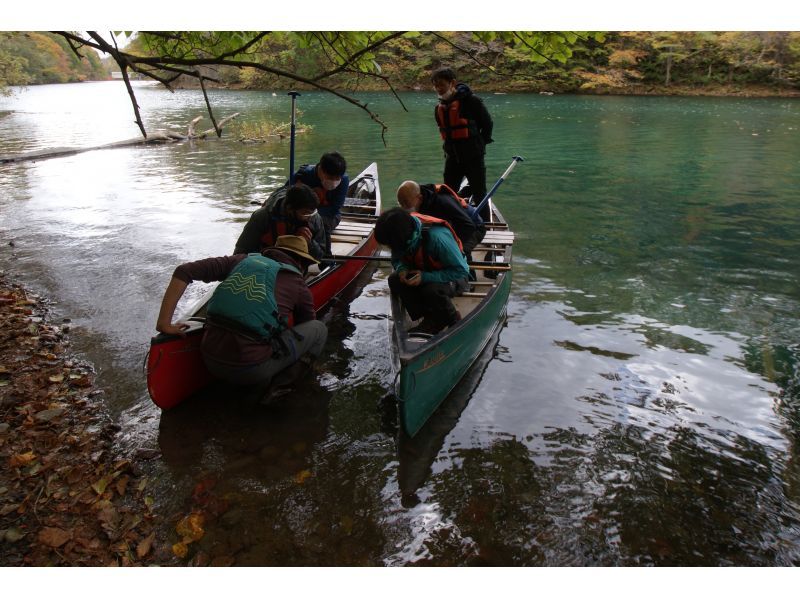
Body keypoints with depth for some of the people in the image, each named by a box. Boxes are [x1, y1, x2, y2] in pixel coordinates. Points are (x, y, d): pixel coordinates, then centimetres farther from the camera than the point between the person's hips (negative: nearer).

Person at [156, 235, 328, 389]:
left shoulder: (244, 260, 12)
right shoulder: (299, 286, 4)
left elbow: (184, 271, 4)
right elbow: (308, 329, 20)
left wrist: (164, 323, 4)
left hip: (210, 362, 5)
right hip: (250, 369, -5)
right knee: (319, 329, 12)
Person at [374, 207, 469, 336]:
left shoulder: (437, 236, -35)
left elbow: (461, 270, -28)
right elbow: (396, 260, 1)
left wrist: (425, 277, -33)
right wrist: (402, 269, -24)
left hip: (455, 278, -6)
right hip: (424, 273, 6)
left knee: (432, 290, -36)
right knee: (395, 280, -18)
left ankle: (454, 323, -6)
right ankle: (432, 320, -10)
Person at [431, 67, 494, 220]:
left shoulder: (470, 101, -12)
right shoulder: (439, 109, 7)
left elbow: (487, 124, -4)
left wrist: (480, 144, -1)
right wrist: (449, 148, 10)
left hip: (473, 157, -6)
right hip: (452, 157, 6)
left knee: (479, 195, 1)